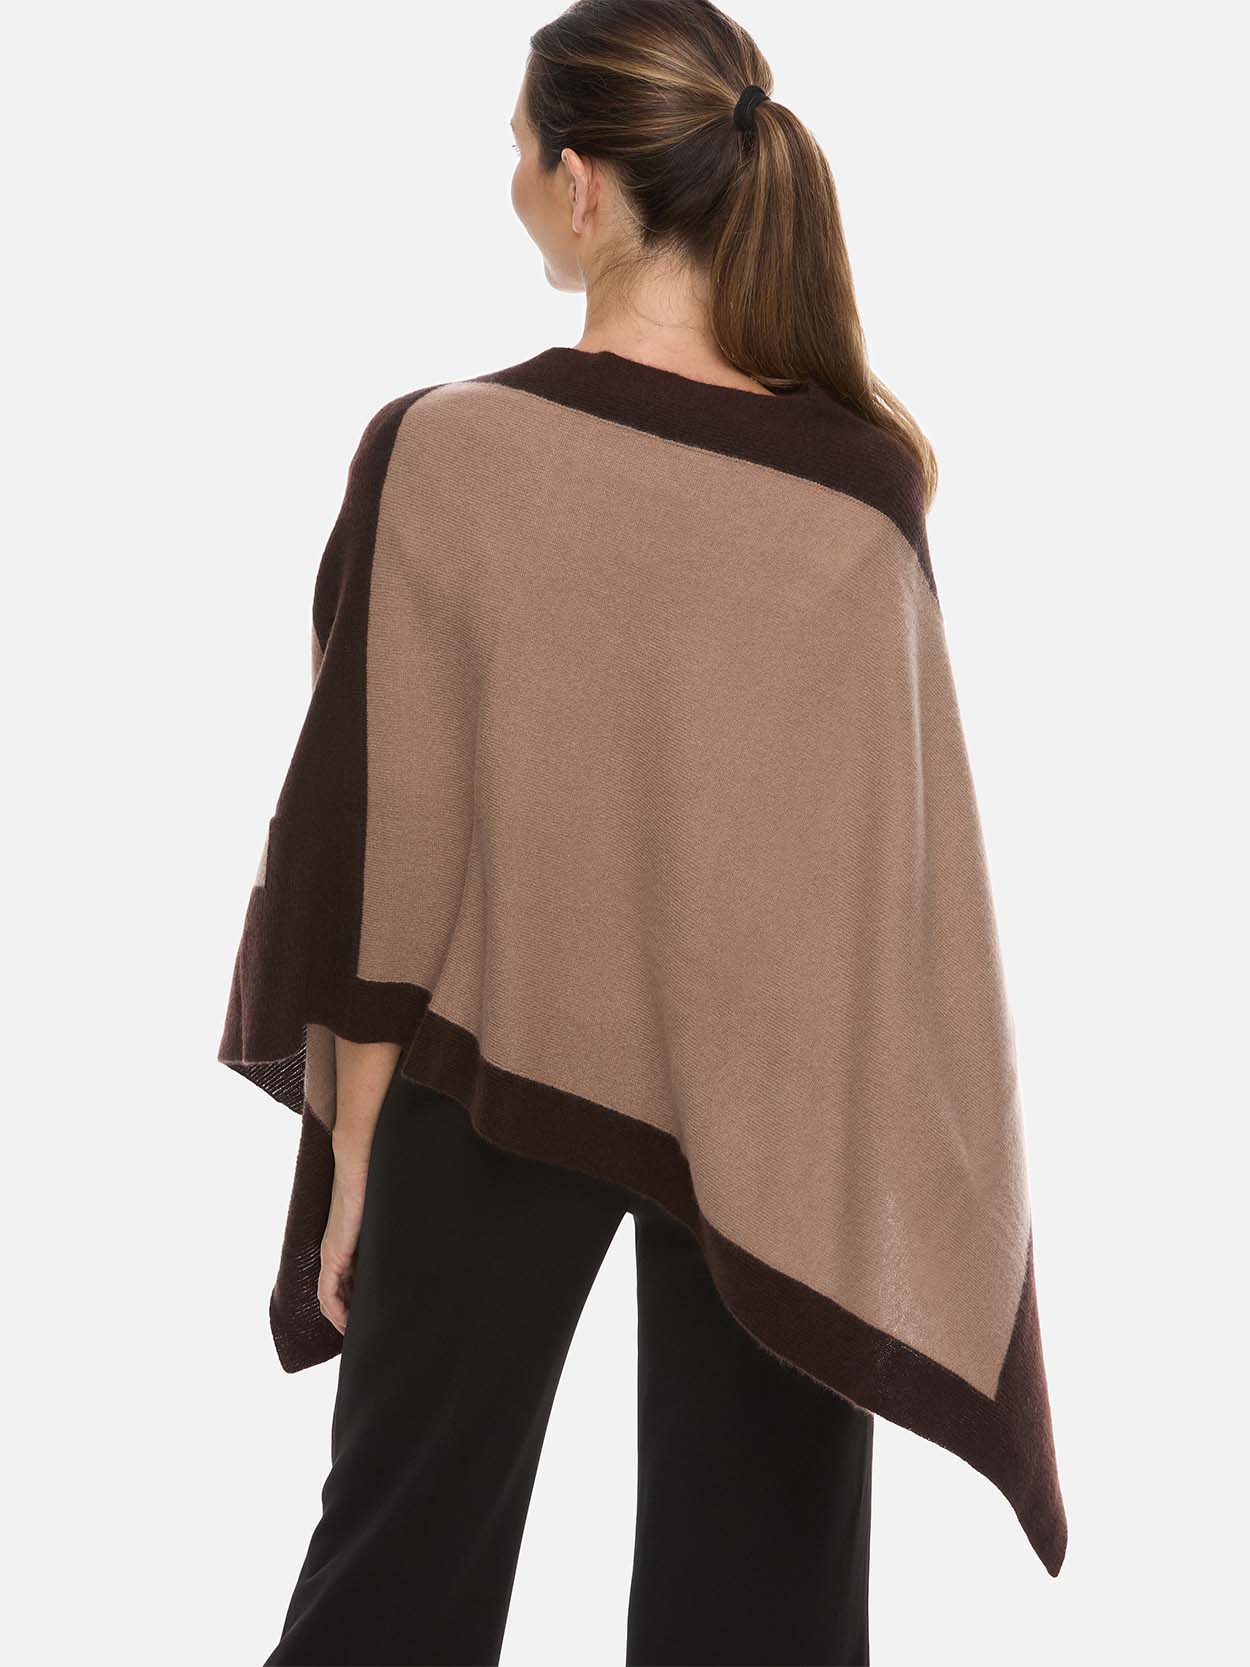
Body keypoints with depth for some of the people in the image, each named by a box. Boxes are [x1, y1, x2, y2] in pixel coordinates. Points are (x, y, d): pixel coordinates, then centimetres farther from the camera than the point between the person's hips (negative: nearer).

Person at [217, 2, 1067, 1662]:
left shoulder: (446, 454, -16)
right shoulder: (868, 482, -10)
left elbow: (384, 844, -11)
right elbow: (896, 847, -4)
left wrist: (352, 1149, 0)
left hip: (498, 1075, -1)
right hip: (785, 1119, 2)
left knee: (411, 1522, 16)